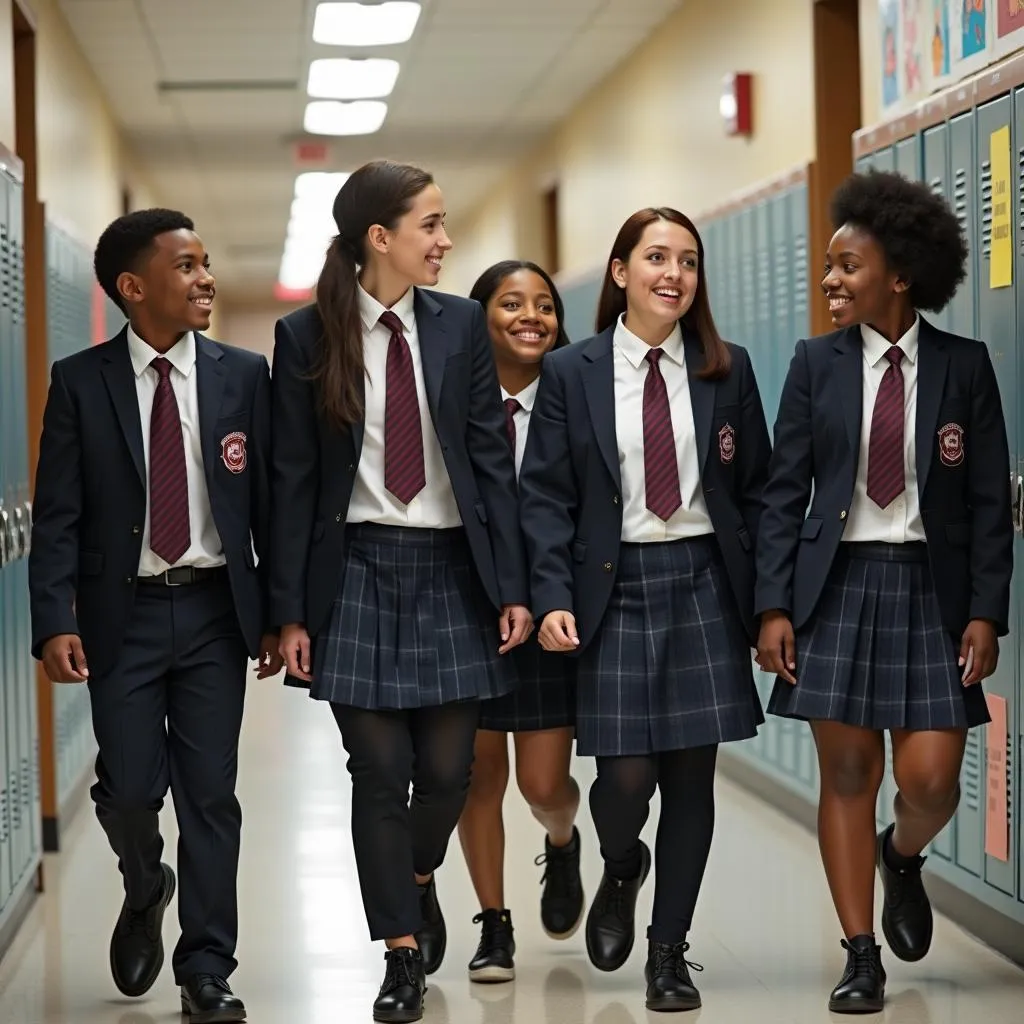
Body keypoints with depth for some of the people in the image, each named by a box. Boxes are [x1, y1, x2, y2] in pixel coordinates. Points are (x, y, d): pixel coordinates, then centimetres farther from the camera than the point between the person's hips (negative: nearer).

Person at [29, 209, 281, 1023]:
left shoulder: (243, 375, 2)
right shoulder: (81, 382, -2)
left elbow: (271, 500, 4)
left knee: (211, 793, 3)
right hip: (123, 613, -1)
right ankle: (145, 894, 33)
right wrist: (54, 621, -14)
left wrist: (279, 613, 0)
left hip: (216, 610, 1)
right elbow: (58, 515, -4)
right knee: (129, 787, -1)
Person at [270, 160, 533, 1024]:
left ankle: (419, 880, 37)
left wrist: (512, 587, -2)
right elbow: (293, 478, 0)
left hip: (451, 568, 2)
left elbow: (493, 458, 2)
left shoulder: (461, 325, 3)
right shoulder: (307, 337, -1)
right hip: (357, 569, -1)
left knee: (448, 768, 4)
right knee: (379, 772, 0)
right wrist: (290, 610, -3)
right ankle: (403, 953, 13)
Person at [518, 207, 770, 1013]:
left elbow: (756, 489, 8)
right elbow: (545, 494, 0)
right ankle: (621, 871, 30)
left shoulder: (728, 370, 6)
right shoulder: (571, 372, 2)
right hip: (615, 587, -1)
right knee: (626, 774, -6)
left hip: (704, 586, 2)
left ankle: (670, 948, 18)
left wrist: (766, 600, 3)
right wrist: (554, 596, -11)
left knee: (692, 774, 3)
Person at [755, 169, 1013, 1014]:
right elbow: (785, 491, 3)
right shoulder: (817, 364, 3)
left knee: (930, 781, -5)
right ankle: (861, 956, 15)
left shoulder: (963, 366, 0)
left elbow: (990, 501, 1)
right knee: (847, 776, 3)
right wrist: (774, 605, -5)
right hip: (839, 586, 1)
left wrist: (986, 612, -6)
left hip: (932, 587, -1)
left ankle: (902, 858, 31)